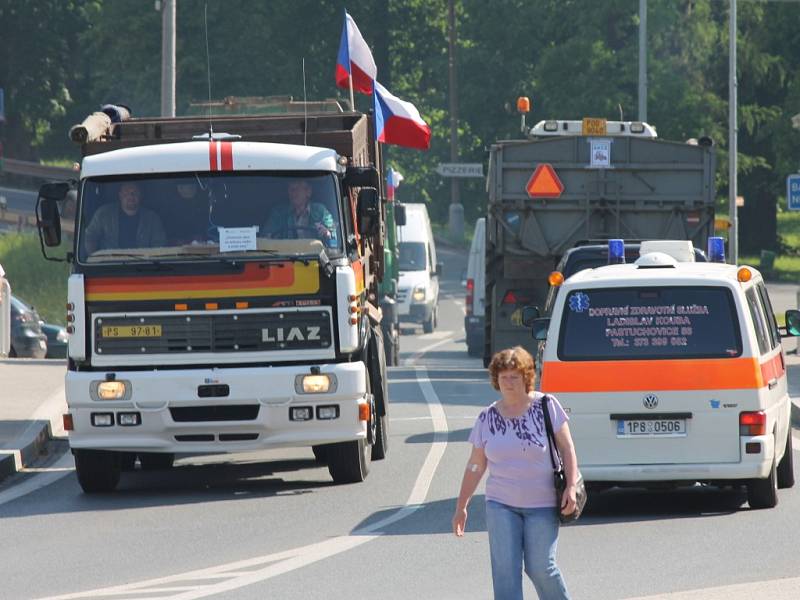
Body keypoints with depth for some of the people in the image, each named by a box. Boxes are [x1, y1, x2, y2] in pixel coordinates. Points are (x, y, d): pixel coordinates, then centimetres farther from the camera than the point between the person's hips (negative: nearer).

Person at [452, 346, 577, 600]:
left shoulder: (546, 406, -3)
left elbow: (566, 448, -1)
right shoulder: (487, 418, 4)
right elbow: (475, 466, 9)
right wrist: (461, 507, 9)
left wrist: (571, 486, -11)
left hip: (541, 505, -2)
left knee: (540, 567, -5)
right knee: (504, 569, -7)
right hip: (501, 505, 2)